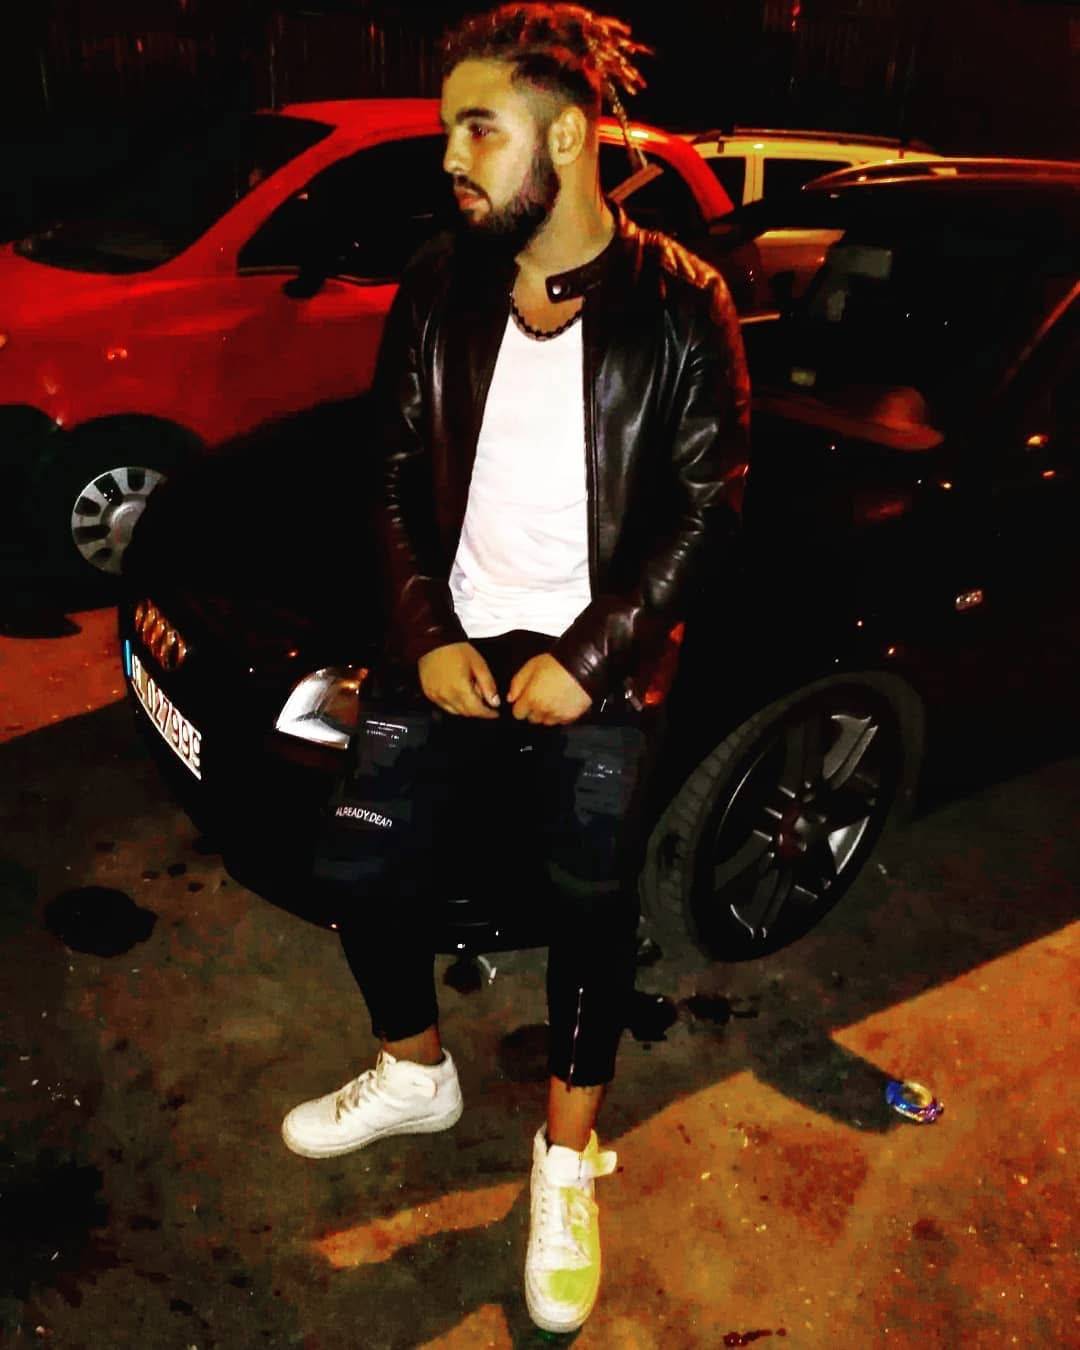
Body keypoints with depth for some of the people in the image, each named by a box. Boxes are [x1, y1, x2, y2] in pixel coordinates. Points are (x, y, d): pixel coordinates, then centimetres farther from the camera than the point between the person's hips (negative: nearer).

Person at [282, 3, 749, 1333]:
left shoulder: (678, 304, -7)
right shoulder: (439, 289, 2)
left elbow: (702, 511, -7)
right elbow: (400, 478, 5)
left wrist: (587, 658, -15)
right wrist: (425, 637, -7)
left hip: (596, 673, -3)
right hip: (450, 651, 4)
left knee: (590, 910, 2)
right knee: (367, 875, 6)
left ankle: (568, 1158, 28)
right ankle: (415, 1073, 36)